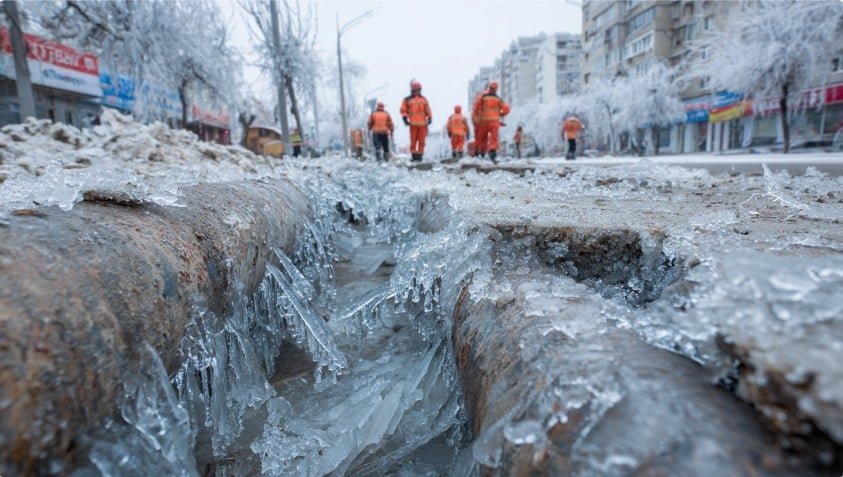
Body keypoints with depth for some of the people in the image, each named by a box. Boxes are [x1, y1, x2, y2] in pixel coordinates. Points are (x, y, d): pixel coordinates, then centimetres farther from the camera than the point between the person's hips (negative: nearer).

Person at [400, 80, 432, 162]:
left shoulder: (424, 99, 16)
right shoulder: (407, 100, 8)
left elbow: (428, 110, 15)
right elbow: (403, 110, 7)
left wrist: (430, 118, 4)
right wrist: (405, 118, -4)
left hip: (422, 124, 2)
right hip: (413, 124, -2)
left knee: (421, 141, 0)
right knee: (413, 140, -1)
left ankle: (420, 155, 6)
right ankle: (414, 155, 5)